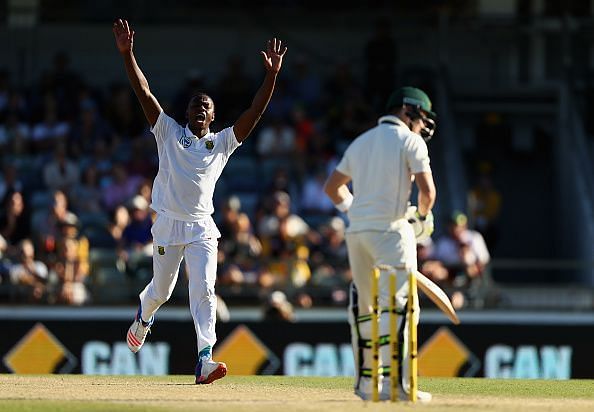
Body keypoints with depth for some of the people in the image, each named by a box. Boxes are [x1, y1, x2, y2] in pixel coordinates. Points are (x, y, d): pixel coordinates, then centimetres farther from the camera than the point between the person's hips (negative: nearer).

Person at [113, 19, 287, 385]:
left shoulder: (222, 143, 8)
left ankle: (205, 361, -19)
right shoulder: (170, 133, 7)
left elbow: (255, 112, -1)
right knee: (161, 289, 12)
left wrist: (271, 76, -13)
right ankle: (144, 317, 48)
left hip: (202, 229, 0)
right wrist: (127, 54, -9)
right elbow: (144, 92, 0)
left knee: (204, 290, -13)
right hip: (168, 225, 0)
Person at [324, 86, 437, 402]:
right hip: (390, 230, -7)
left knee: (364, 307, 14)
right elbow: (427, 189, -9)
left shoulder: (360, 142, 19)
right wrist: (423, 216, 10)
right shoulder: (410, 141, -1)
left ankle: (365, 381, 17)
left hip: (356, 232, 7)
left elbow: (332, 186, 27)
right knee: (398, 305, -11)